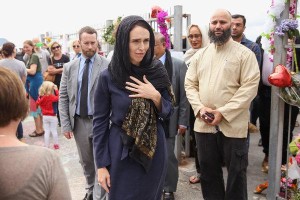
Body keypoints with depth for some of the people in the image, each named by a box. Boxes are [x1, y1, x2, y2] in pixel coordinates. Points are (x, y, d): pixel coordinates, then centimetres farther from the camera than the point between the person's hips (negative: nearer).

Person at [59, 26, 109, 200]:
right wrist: (66, 124, 0)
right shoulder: (69, 67, 4)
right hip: (79, 121, 4)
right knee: (86, 162, 20)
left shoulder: (108, 66, -8)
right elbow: (63, 97, 5)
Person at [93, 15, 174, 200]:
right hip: (121, 151, -2)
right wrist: (101, 165, -5)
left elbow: (168, 113, 3)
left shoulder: (157, 71, -4)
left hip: (154, 149, 3)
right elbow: (100, 122, -5)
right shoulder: (108, 77, -11)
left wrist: (155, 96, -17)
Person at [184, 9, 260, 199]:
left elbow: (249, 87, -12)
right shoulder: (201, 55, 11)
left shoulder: (245, 53, -3)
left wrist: (223, 113, -18)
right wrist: (200, 108, -10)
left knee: (236, 173, 11)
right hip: (204, 124, 4)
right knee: (208, 172, 17)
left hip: (233, 125, -4)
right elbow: (190, 84, 8)